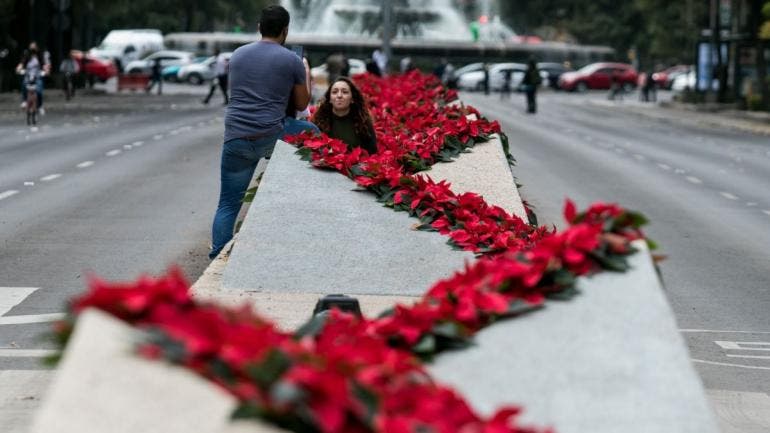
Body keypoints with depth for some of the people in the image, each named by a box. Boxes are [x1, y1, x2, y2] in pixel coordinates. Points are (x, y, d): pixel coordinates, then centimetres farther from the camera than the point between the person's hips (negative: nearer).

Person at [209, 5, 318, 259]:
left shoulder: (238, 55, 12)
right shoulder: (292, 61, 0)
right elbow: (301, 104, 11)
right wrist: (306, 74, 29)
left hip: (236, 140, 3)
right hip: (271, 137, -3)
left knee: (228, 204, 9)